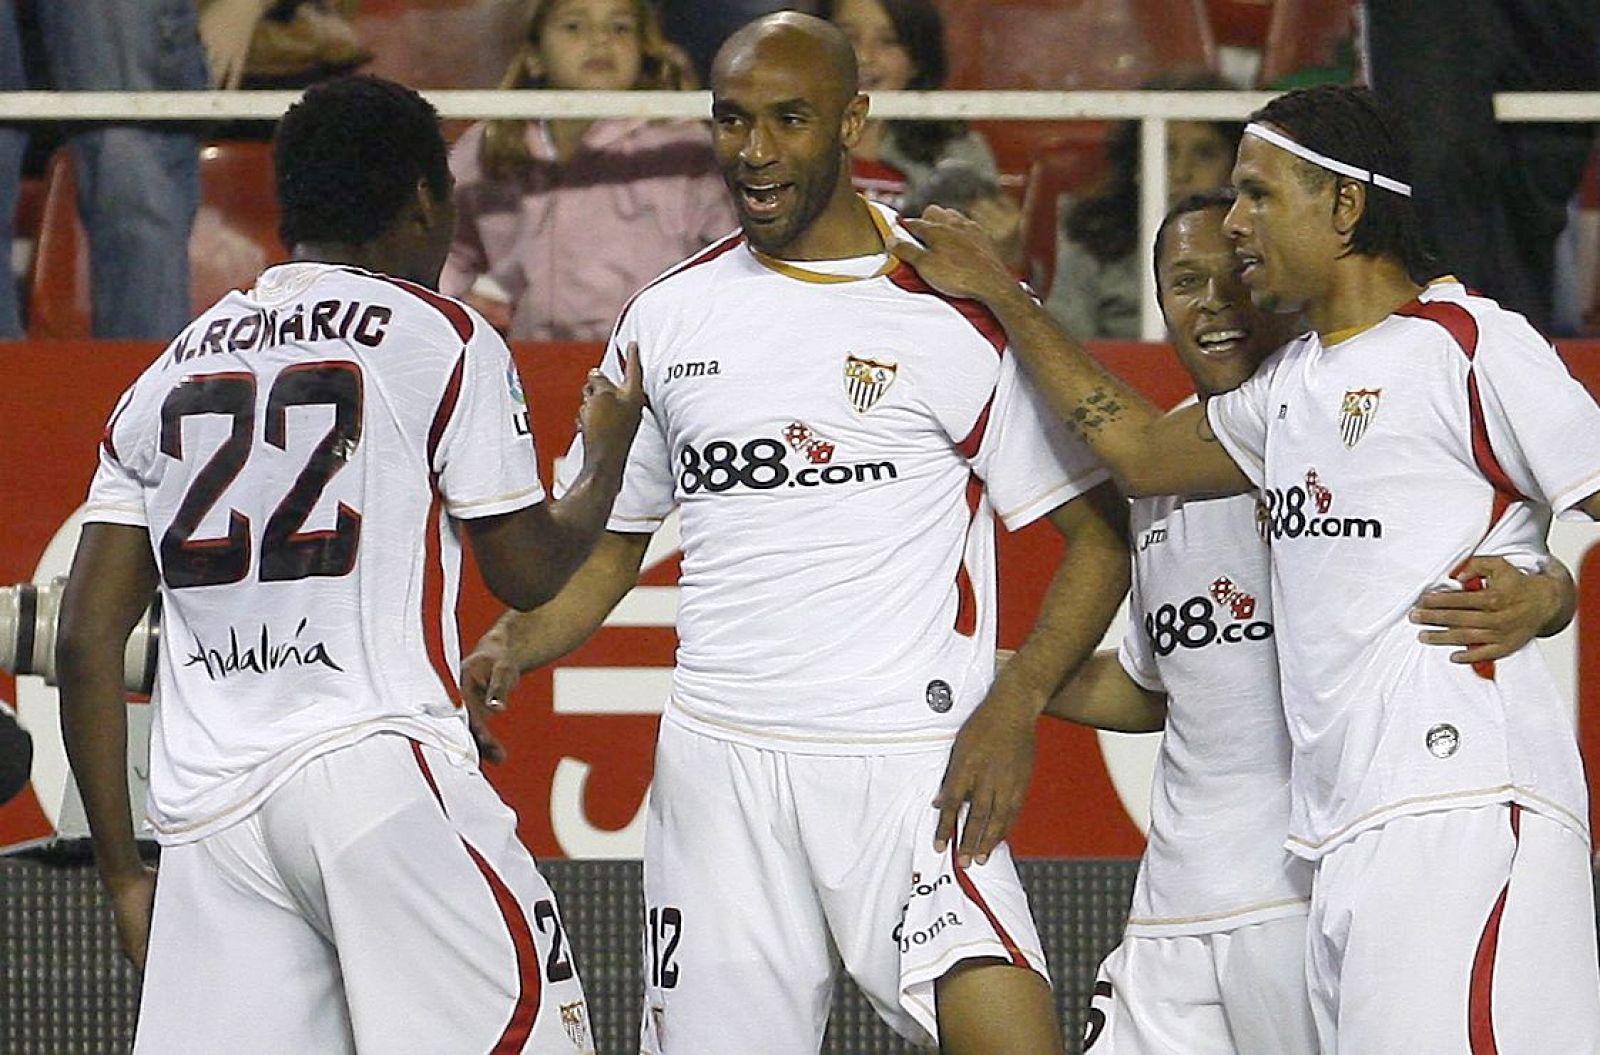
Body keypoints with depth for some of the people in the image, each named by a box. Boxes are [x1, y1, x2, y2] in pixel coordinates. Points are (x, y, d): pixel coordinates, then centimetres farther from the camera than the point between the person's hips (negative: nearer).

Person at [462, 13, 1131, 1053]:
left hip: (915, 767, -4)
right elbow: (605, 544, 22)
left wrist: (1015, 705, -13)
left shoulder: (958, 312, -2)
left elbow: (1100, 534, 1)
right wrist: (507, 648, 3)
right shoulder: (669, 319, 13)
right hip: (717, 762, 4)